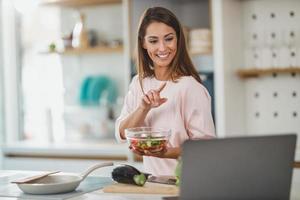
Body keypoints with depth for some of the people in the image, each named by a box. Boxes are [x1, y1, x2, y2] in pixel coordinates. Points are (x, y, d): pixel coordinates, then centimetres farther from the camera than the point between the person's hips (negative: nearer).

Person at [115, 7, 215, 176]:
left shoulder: (191, 88, -13)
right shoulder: (139, 83, 7)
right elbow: (122, 134, 1)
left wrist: (165, 152, -28)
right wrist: (144, 108, -15)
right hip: (153, 181, 6)